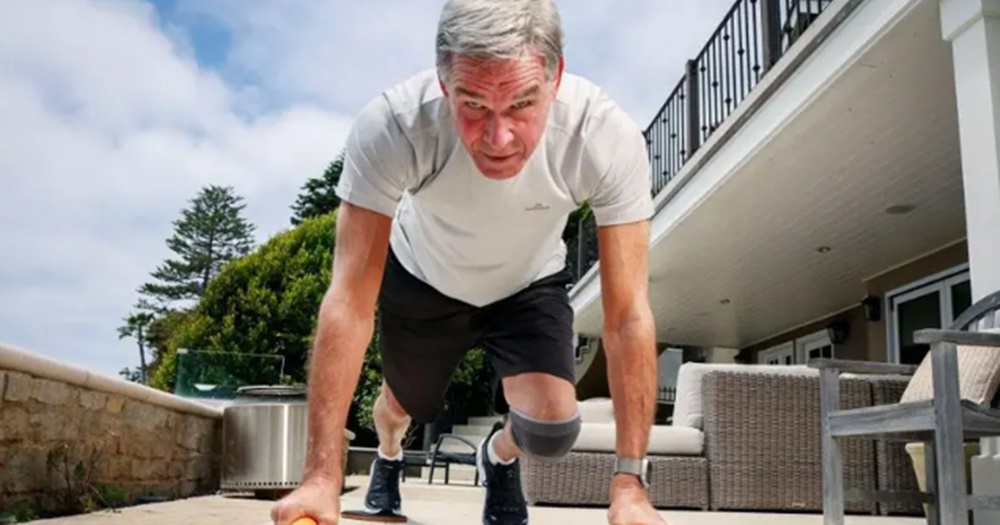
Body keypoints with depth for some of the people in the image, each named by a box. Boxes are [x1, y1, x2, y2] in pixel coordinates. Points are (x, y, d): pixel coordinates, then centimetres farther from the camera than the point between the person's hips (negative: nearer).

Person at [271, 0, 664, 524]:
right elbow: (350, 301, -37)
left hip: (529, 284, 0)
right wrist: (322, 477, -40)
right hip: (422, 278, 0)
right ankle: (387, 459, 60)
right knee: (404, 407, 19)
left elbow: (627, 314, -34)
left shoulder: (608, 137, -36)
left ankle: (499, 456, 21)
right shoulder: (390, 125, -38)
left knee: (551, 430, -19)